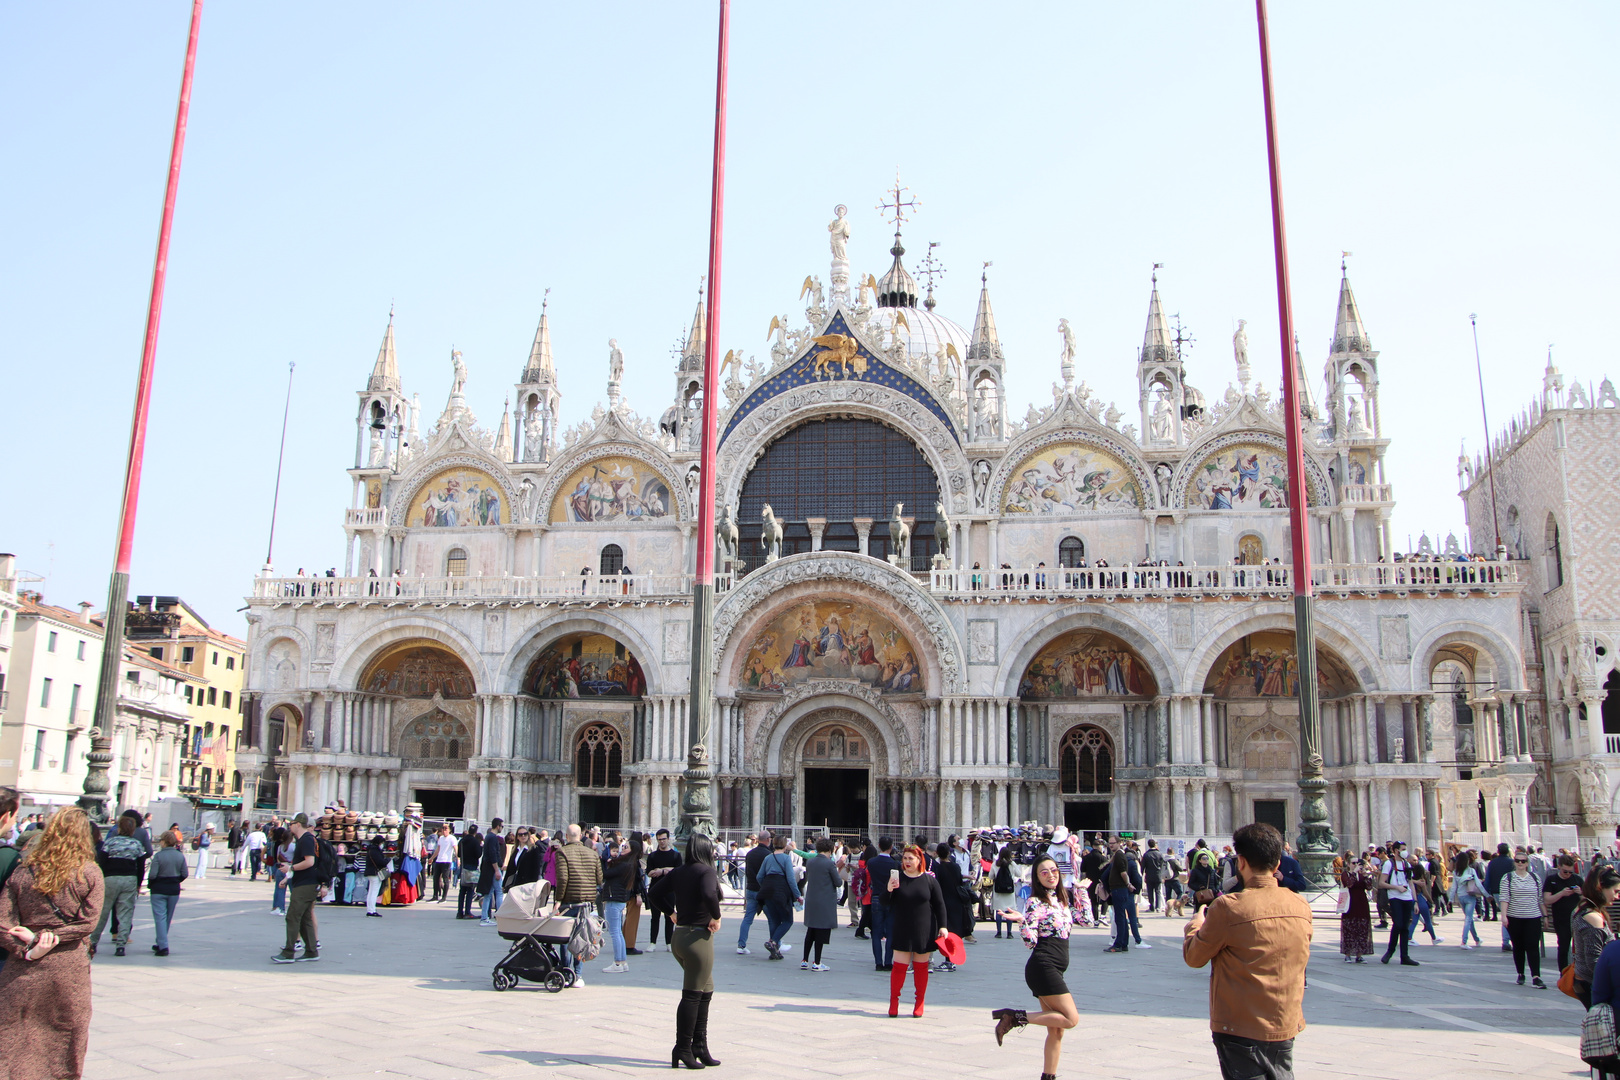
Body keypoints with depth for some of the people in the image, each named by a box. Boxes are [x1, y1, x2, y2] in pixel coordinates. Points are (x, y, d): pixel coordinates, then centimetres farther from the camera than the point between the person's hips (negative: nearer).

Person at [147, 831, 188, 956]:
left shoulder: (158, 856, -13)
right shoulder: (180, 856, 1)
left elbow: (152, 874, -16)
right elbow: (184, 874, 2)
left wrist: (149, 885, 2)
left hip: (159, 890, -5)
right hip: (174, 890, 5)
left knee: (160, 917, -4)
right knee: (168, 918, 17)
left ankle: (163, 947, -13)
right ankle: (161, 944, 28)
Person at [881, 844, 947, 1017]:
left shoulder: (930, 880, -1)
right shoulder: (896, 878, -1)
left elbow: (939, 905, 5)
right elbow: (884, 903, -2)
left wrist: (942, 926, -2)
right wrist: (888, 890, -21)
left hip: (924, 931, 0)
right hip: (902, 930, 0)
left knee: (921, 966, 7)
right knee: (899, 965, -3)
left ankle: (919, 1002, 18)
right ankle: (894, 1000, 10)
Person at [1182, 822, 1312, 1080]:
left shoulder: (1228, 908, -18)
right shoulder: (1301, 906, -2)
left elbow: (1194, 957, -6)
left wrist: (1194, 925, 14)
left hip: (1241, 1031, -5)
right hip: (1287, 1026, 5)